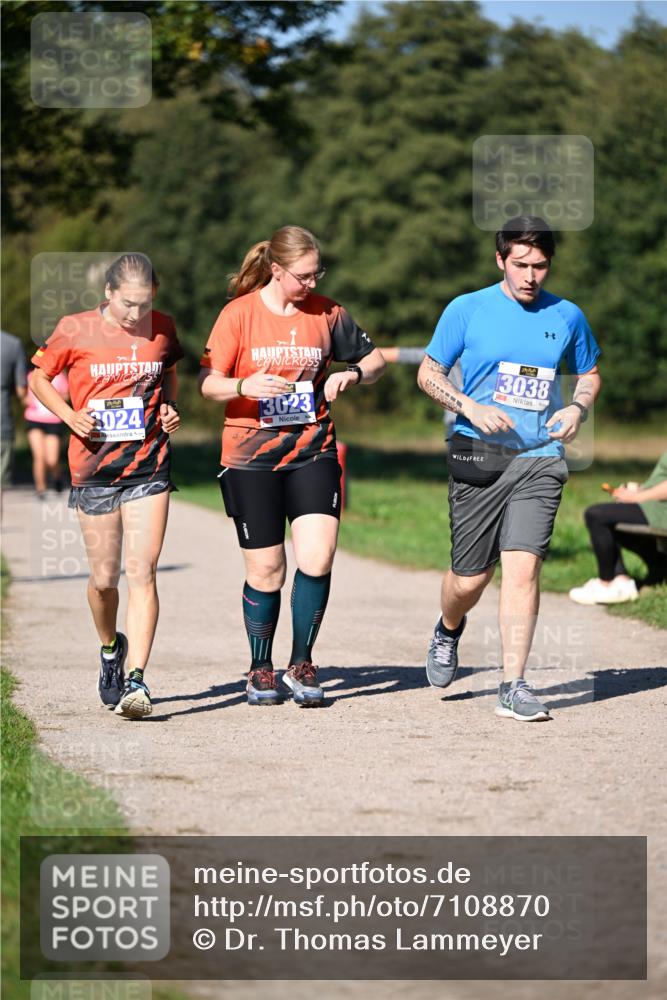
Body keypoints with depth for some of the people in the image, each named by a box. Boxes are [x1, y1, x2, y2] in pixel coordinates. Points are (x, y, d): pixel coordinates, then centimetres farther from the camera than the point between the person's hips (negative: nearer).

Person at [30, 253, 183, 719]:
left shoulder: (162, 328, 3)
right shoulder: (76, 330, -5)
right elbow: (39, 376, 7)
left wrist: (170, 407, 2)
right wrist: (70, 415, -9)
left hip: (149, 466, 1)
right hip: (94, 468, -1)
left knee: (142, 571, -11)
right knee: (104, 578, 6)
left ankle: (135, 678, -15)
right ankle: (110, 648, 37)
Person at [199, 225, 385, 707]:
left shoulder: (326, 312, 4)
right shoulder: (239, 313, -4)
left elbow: (375, 359, 15)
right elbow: (208, 384, -5)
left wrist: (352, 374, -8)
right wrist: (244, 386, -26)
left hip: (313, 450, 2)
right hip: (250, 455, -2)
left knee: (318, 556, -14)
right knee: (266, 570, 2)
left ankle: (301, 666, 1)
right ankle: (261, 670, 21)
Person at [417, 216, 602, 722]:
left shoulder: (567, 317, 8)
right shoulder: (468, 310, 1)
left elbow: (589, 374, 22)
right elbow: (428, 373, 6)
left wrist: (578, 408, 0)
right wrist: (471, 408, -11)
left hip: (540, 459, 1)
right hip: (478, 455, -1)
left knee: (523, 567, -13)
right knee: (469, 580, 3)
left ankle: (513, 687, -8)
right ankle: (449, 631, 39)